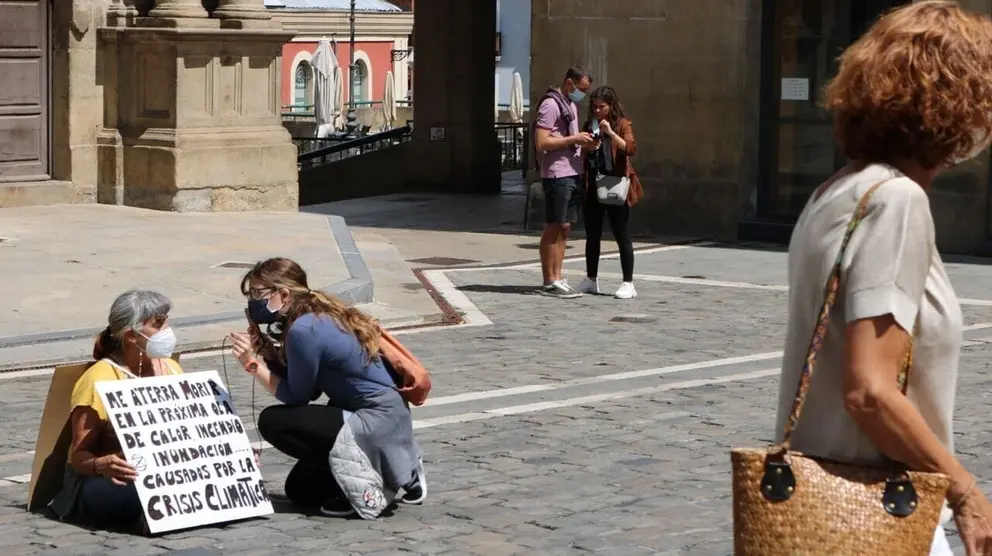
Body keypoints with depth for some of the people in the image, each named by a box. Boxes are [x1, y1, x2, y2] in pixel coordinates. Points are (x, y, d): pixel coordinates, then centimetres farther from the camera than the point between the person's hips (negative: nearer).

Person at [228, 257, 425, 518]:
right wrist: (266, 351, 2)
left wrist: (253, 364, -8)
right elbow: (306, 389, 9)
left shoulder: (303, 330, -21)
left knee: (273, 422, -13)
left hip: (378, 423, -10)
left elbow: (296, 397, -11)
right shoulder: (319, 316, 8)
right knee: (299, 489, 17)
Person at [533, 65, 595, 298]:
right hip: (557, 175, -9)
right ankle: (549, 282, -1)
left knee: (564, 227, 9)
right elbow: (541, 142, -19)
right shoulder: (551, 105, -11)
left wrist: (584, 143, 7)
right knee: (553, 228, -5)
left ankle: (557, 279, 12)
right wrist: (574, 139, -17)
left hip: (572, 174, 9)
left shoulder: (571, 105, 19)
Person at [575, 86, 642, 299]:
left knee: (622, 236, -1)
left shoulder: (622, 124, -3)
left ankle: (628, 284, 2)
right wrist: (587, 148, -4)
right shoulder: (589, 125, 11)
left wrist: (610, 133, -24)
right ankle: (591, 280, 21)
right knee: (592, 235, 11)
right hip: (592, 187, 5)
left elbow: (630, 149, -18)